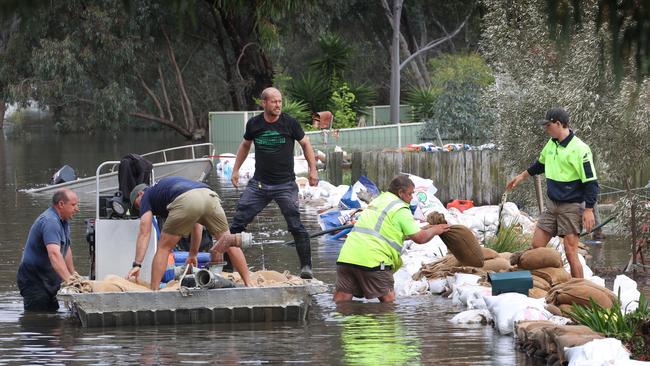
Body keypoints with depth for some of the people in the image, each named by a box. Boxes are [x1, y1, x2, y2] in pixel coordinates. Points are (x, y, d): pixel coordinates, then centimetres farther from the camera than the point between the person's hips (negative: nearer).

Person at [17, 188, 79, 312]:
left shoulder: (64, 221, 9)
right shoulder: (50, 222, -26)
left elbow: (66, 249, 22)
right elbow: (54, 254, -39)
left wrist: (73, 273, 14)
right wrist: (68, 279, -47)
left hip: (49, 280, 10)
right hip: (34, 281, -10)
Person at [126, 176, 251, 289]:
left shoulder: (147, 196, 29)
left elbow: (144, 233, 16)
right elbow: (197, 225, 47)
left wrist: (137, 264, 13)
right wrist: (193, 253, 54)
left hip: (186, 201, -5)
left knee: (164, 248, 13)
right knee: (230, 245, 20)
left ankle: (154, 291, 7)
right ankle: (249, 285, 17)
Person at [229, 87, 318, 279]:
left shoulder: (290, 123, -5)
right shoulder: (254, 124, 2)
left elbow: (305, 144, 8)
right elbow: (245, 145, 21)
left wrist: (313, 170, 1)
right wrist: (236, 170, 19)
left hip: (285, 184, -3)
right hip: (259, 183, 3)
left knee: (296, 225, -11)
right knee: (238, 222, -3)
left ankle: (306, 266, -4)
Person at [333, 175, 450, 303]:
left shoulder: (377, 201, 28)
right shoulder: (400, 209, 1)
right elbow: (420, 238, 1)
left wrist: (424, 229, 35)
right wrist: (434, 230, 20)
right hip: (372, 259, -7)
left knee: (342, 297, 3)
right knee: (387, 297, 6)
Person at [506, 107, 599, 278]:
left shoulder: (579, 149, -18)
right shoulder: (551, 144, 7)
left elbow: (591, 182, -18)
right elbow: (540, 164, 30)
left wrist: (589, 210, -20)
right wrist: (521, 176, 35)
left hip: (571, 207, -8)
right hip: (552, 205, 8)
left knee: (571, 252, -9)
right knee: (537, 245, 7)